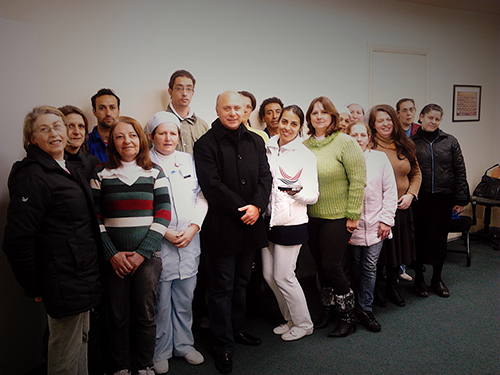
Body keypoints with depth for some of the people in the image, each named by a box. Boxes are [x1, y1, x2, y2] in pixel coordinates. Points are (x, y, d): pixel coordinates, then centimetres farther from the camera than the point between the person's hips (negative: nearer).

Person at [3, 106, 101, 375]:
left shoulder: (68, 170, 12)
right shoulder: (32, 176, -17)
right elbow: (18, 239, -21)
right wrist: (34, 288, -13)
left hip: (82, 276, 9)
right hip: (63, 280, -9)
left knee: (81, 338, 23)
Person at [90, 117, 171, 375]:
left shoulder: (154, 172, 4)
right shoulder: (101, 174, 4)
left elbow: (163, 215, -2)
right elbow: (95, 218, 1)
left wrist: (141, 253, -9)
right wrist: (112, 254, -8)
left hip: (148, 256, 0)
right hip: (114, 259, 0)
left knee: (146, 315, 9)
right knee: (117, 317, 9)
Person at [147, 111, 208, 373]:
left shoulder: (189, 160, 10)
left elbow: (201, 197, 8)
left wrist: (193, 228, -5)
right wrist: (164, 233, -12)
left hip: (189, 241, 4)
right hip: (159, 243, -3)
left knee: (185, 299, 13)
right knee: (161, 301, 6)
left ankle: (184, 344, 32)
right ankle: (161, 351, 26)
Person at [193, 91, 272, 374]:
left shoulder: (255, 141, 10)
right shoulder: (206, 144, -6)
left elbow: (265, 176, 4)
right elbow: (212, 184, -15)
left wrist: (257, 205, -13)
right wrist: (242, 210, -17)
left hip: (251, 225, 5)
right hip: (222, 228, -5)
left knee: (242, 282, 19)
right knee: (222, 287, 5)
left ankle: (237, 329, 37)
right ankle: (223, 345, 19)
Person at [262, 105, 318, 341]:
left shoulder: (306, 155, -7)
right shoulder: (267, 148, 6)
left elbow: (313, 195, -10)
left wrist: (297, 192, -29)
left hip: (291, 222, -6)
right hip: (269, 219, 6)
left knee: (283, 276, -1)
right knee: (269, 275, 12)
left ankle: (303, 324, 22)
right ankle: (290, 318, 33)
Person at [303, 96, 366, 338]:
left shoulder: (345, 143, -9)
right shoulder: (304, 146, 6)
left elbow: (358, 180, -12)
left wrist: (353, 215, -13)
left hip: (338, 216, -5)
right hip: (312, 217, 5)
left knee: (331, 266, -3)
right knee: (320, 266, 14)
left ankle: (348, 316, 19)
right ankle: (328, 311, 33)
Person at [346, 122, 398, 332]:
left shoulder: (380, 158, 4)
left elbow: (390, 191, 5)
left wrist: (386, 220, 0)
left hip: (375, 224, 1)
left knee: (370, 267, 4)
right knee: (355, 267, 9)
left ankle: (365, 308, 16)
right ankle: (351, 309, 24)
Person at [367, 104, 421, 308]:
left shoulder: (405, 146, 7)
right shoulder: (368, 146, -10)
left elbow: (416, 173, 12)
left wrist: (410, 194, -3)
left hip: (402, 207, 5)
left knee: (397, 247, 16)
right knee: (377, 251, 6)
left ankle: (392, 287, 36)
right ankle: (375, 289, 27)